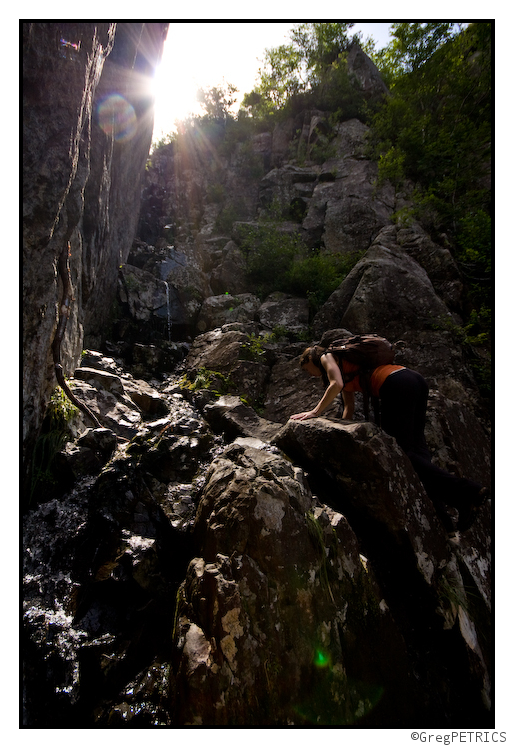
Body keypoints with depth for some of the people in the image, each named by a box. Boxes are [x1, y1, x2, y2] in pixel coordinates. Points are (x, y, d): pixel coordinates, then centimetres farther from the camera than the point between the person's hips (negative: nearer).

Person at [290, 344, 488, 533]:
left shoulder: (327, 356, 12)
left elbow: (337, 384, -8)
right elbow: (349, 407, 33)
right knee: (415, 449, 7)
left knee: (400, 451, -7)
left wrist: (315, 412, -3)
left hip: (396, 385, -10)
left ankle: (467, 490, -15)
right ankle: (441, 519, 4)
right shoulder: (344, 366, 35)